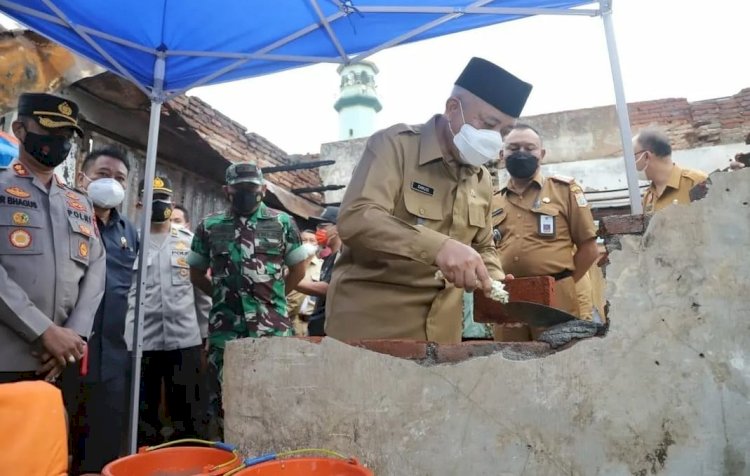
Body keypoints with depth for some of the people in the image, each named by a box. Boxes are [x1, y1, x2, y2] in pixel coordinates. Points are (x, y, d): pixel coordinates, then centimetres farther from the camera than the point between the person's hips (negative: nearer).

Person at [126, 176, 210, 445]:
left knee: (187, 410, 7)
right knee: (143, 411, 12)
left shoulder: (190, 241, 7)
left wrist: (206, 329, 7)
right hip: (140, 340, 0)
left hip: (184, 339, 0)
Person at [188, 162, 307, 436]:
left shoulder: (283, 223, 4)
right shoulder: (209, 226, 8)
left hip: (272, 326, -1)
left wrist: (274, 296, 7)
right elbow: (196, 274, 17)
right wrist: (222, 296, 10)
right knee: (223, 395, 11)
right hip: (224, 327, 2)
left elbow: (298, 269, 10)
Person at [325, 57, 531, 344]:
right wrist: (438, 246, -38)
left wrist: (497, 286, -1)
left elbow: (483, 248, 21)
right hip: (369, 323, -6)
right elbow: (355, 219, -25)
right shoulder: (394, 145, -10)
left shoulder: (481, 179, 12)